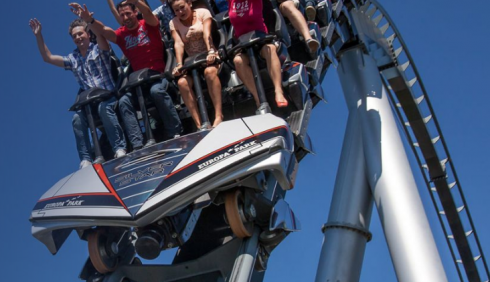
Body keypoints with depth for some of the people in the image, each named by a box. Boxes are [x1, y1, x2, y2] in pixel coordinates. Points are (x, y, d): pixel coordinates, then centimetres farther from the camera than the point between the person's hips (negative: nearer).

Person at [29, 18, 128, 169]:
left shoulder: (98, 49, 6)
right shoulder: (72, 59, 20)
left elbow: (100, 35, -15)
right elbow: (48, 57, 18)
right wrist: (38, 35, 10)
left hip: (109, 97, -4)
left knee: (103, 107, -37)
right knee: (77, 118, -26)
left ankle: (120, 148, -37)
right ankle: (86, 159, -27)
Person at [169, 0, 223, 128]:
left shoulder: (203, 12, -1)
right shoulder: (174, 23, 4)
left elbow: (207, 34, -16)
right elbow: (178, 43, -10)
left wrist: (211, 52, -33)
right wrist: (179, 64, -26)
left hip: (209, 57, -2)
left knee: (209, 71, -38)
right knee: (182, 82, -27)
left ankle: (219, 116, -37)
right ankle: (199, 124, -28)